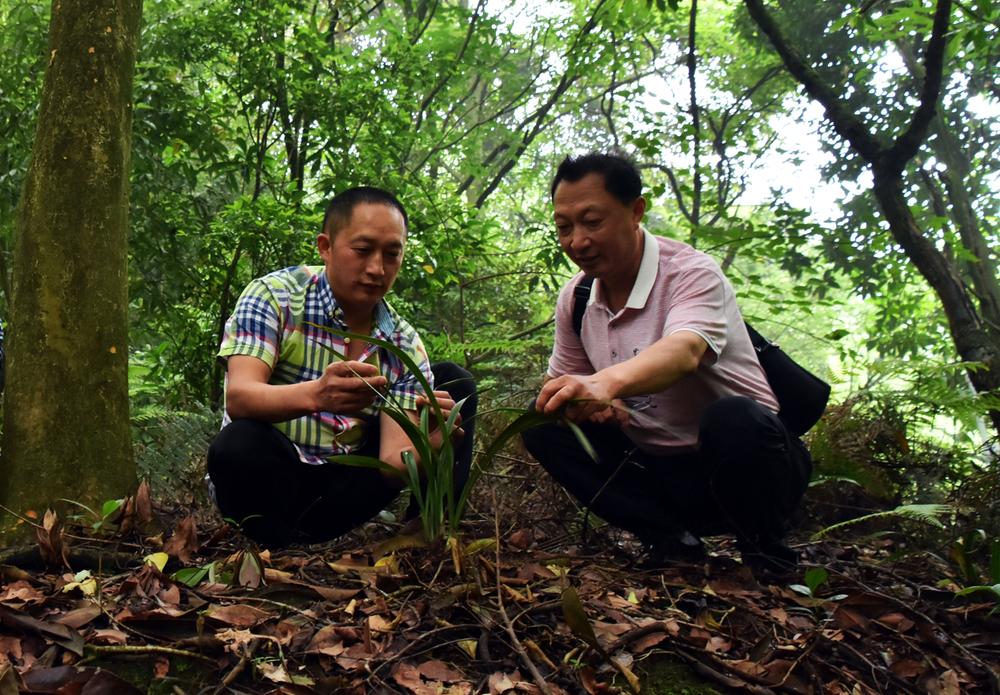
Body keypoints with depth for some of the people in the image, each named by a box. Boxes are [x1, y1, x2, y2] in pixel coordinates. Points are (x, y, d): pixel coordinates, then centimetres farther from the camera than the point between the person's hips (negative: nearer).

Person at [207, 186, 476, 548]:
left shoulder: (404, 344, -2)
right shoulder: (273, 296, -13)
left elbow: (393, 461, -12)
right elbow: (239, 398, -28)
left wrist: (426, 448, -36)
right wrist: (314, 395, -48)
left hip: (346, 483, 4)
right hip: (267, 476, -3)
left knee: (453, 381, -3)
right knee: (240, 443, -38)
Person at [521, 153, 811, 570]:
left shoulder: (691, 273, -19)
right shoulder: (574, 298, 0)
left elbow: (683, 352, -40)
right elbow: (562, 380, 7)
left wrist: (607, 382, -61)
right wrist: (588, 402, -18)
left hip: (741, 460, -5)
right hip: (654, 470, 6)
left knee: (733, 420, -38)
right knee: (544, 421, -10)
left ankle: (765, 552, -8)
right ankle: (670, 539, -9)